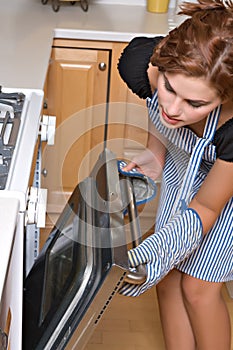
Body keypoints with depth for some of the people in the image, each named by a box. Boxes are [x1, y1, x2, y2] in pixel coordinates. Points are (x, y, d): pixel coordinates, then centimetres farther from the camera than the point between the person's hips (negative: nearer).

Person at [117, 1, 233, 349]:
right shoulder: (141, 62, -34)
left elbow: (204, 210, -29)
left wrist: (144, 259, -40)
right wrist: (154, 152, -11)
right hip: (181, 165, 4)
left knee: (198, 288, 2)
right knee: (169, 279, 9)